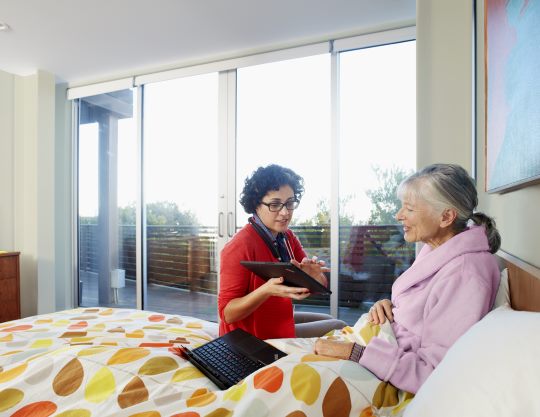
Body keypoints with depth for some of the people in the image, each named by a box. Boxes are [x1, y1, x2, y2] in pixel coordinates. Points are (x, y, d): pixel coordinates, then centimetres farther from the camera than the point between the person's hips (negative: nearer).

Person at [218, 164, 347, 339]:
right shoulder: (240, 246, -27)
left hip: (279, 320, 7)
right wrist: (267, 290, -41)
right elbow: (227, 314, -25)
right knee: (339, 328, 1)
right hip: (252, 338, -7)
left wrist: (314, 274, -27)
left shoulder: (288, 237, -4)